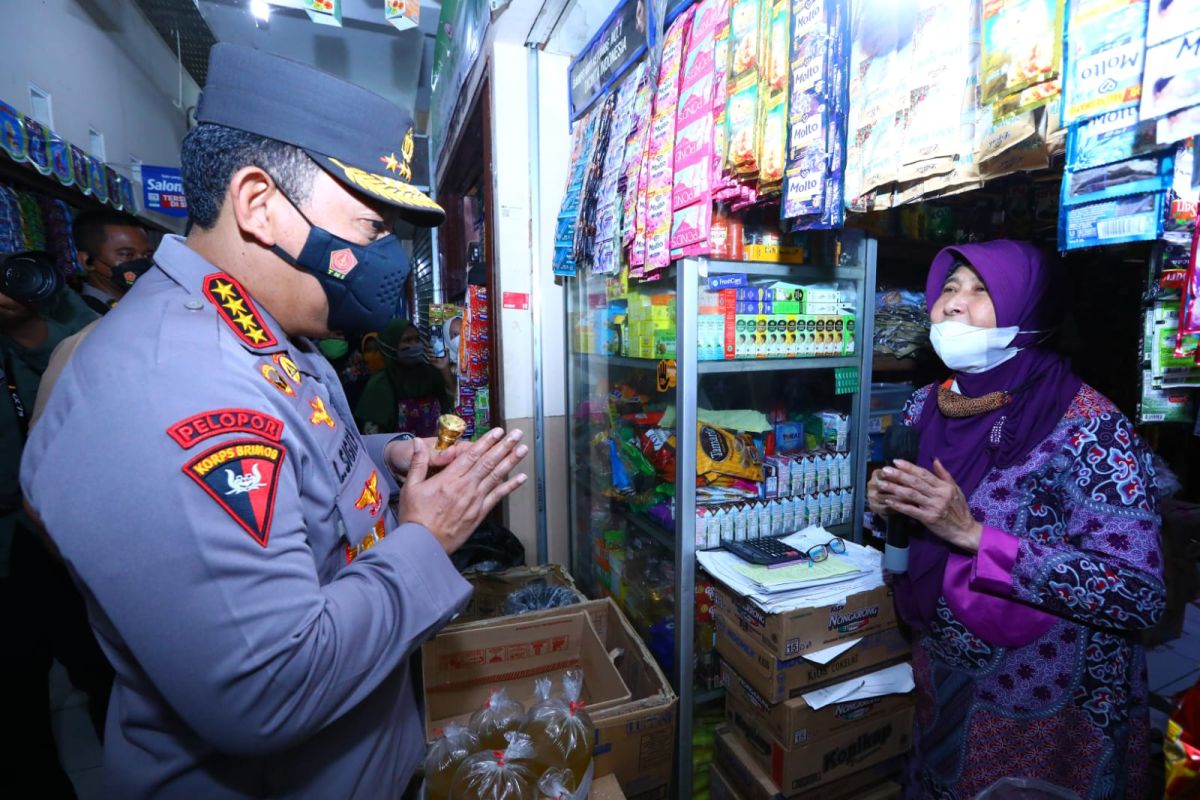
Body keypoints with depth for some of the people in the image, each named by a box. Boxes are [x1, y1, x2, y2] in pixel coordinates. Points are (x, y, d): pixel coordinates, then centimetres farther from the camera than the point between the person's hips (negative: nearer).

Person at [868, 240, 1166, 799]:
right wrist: (888, 504, -14)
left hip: (1046, 712, -4)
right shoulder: (927, 407, -6)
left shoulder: (1089, 426, -21)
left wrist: (972, 534, -32)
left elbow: (1139, 594, -25)